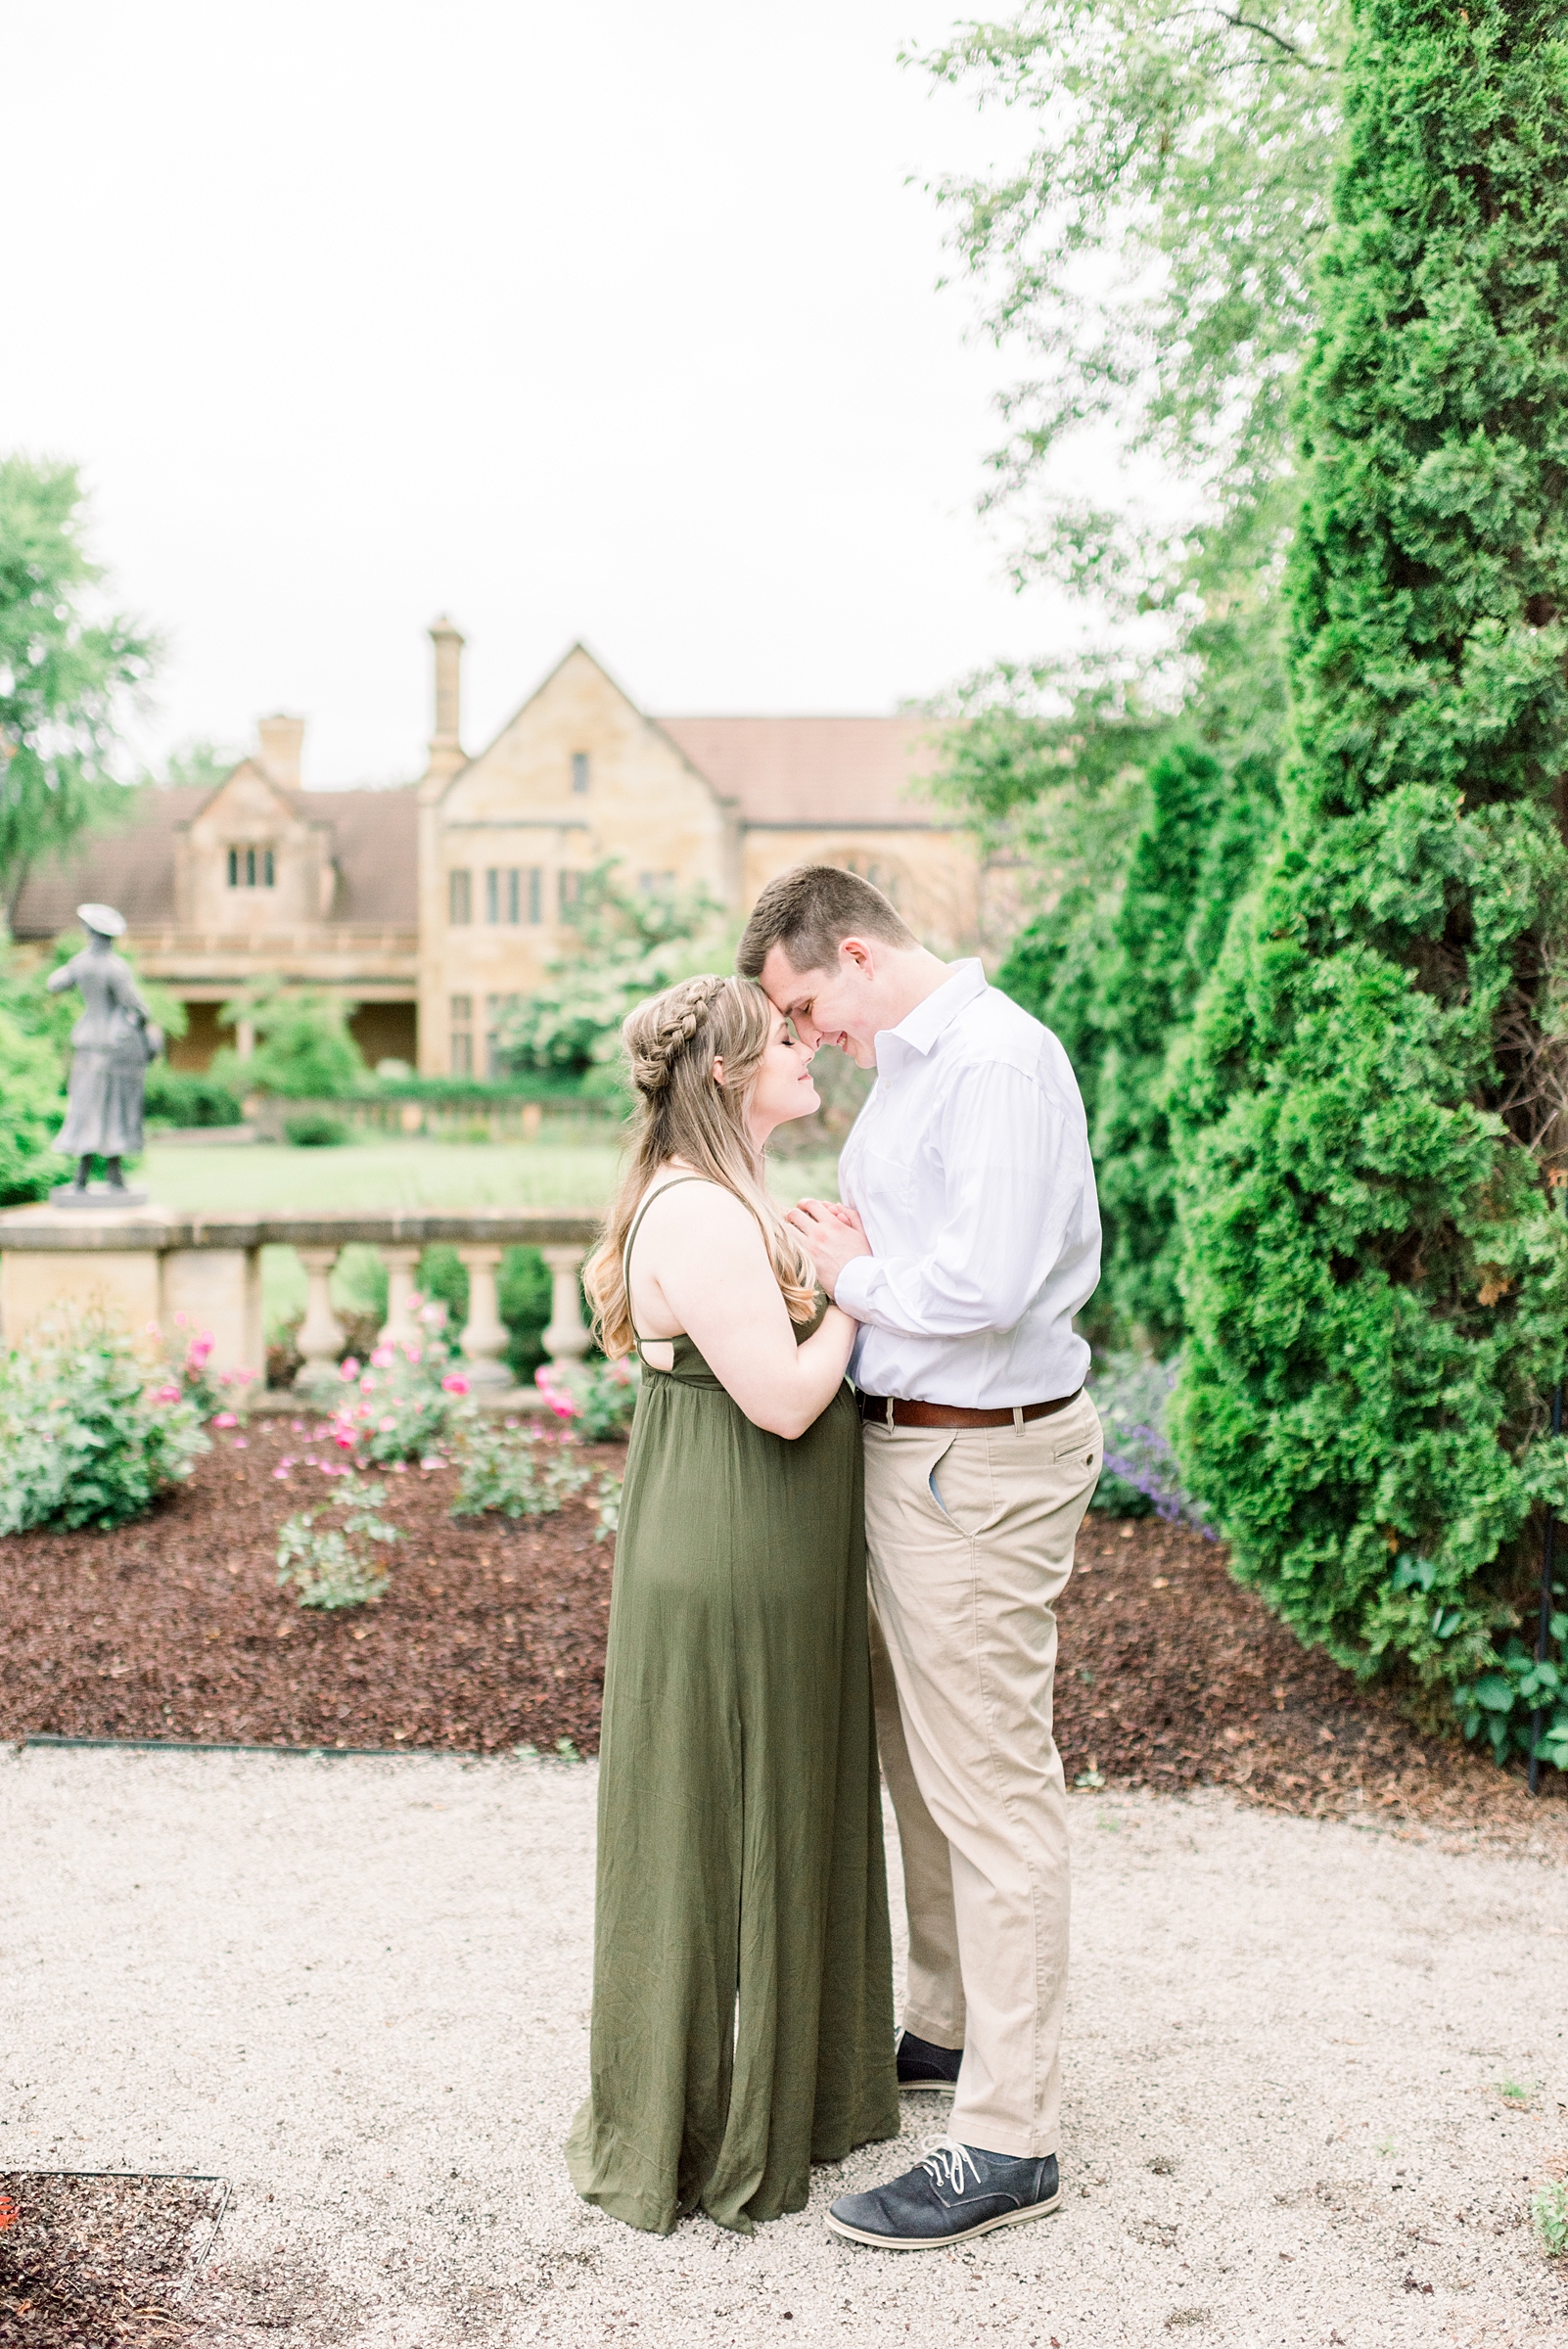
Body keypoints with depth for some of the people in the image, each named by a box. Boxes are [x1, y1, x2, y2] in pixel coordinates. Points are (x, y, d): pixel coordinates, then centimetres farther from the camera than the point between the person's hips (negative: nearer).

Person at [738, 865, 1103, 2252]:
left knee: (991, 1789, -2)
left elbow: (986, 1281, -27)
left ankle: (1009, 2142, 10)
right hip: (912, 1446, 10)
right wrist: (851, 1262, 3)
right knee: (919, 1761, 20)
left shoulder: (997, 1058, -17)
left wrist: (856, 1281, -11)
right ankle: (951, 2030, 38)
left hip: (980, 1462, -10)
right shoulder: (911, 1064, 15)